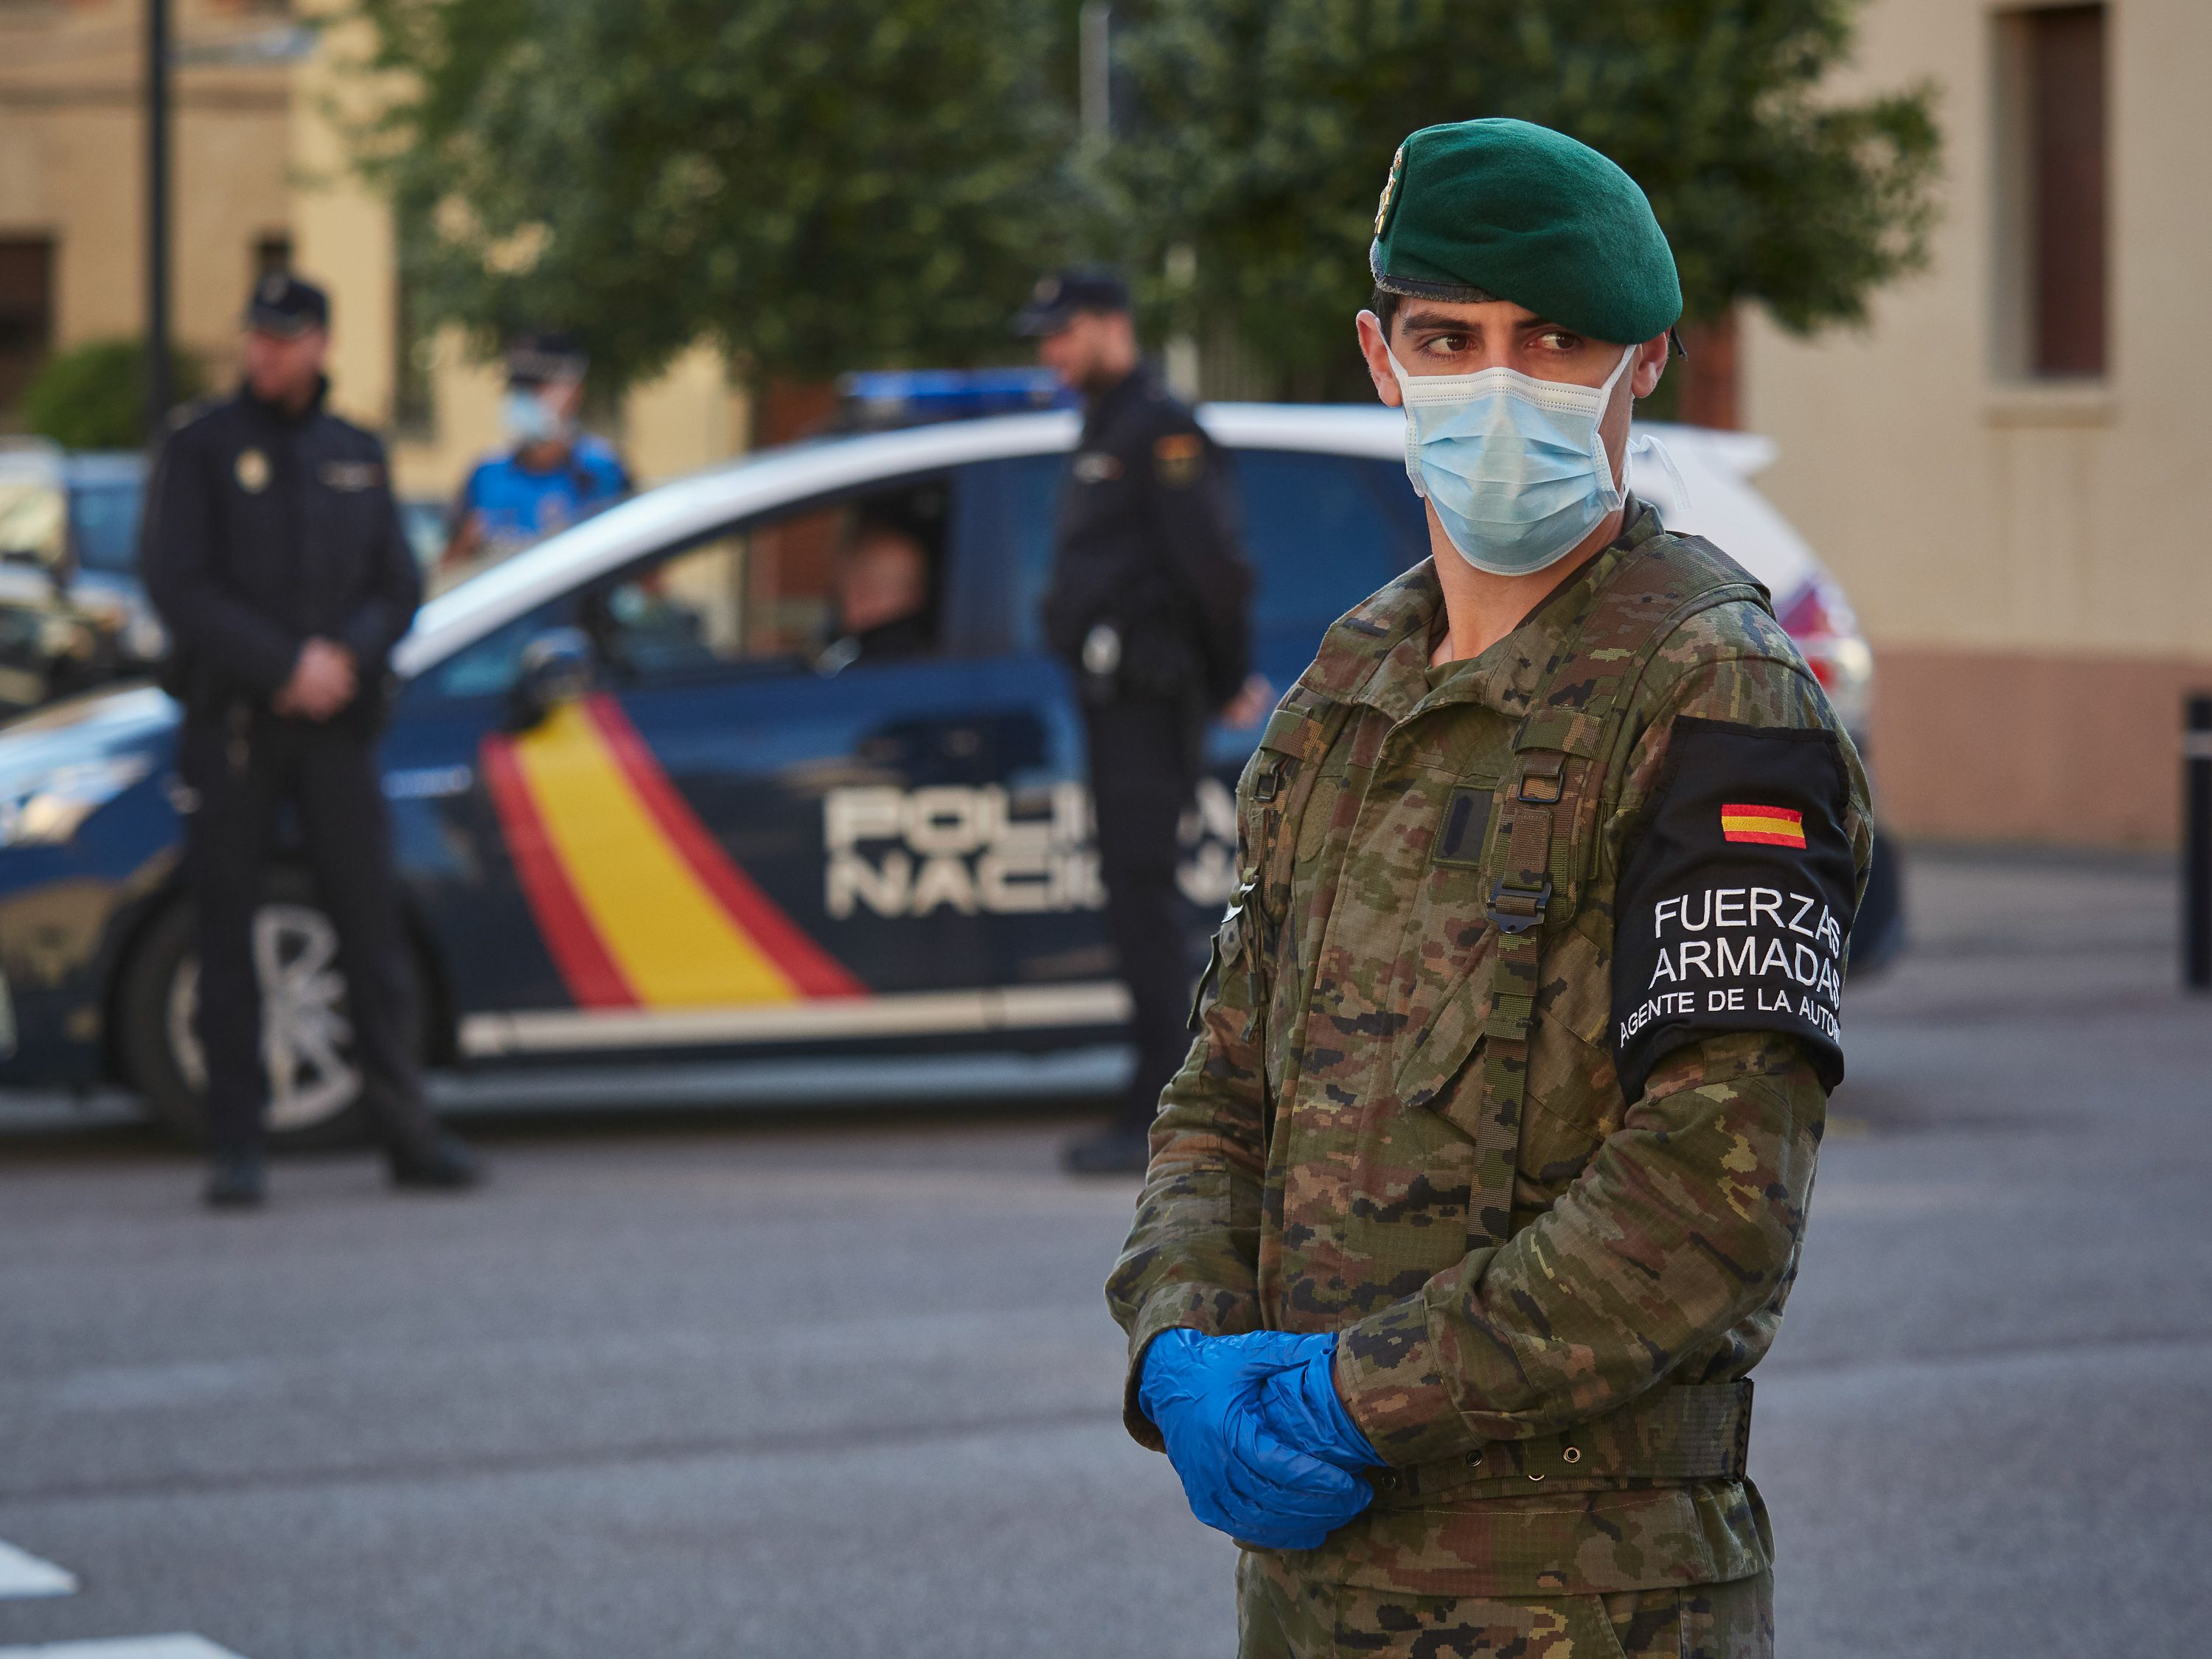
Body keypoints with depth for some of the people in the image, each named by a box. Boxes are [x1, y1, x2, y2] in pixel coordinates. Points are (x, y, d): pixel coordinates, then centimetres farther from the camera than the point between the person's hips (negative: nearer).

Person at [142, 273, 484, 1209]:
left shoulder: (356, 457, 12)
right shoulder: (201, 446, 1)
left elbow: (399, 587, 9)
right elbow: (176, 584, -7)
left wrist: (346, 656, -11)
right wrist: (283, 667, -14)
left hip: (335, 721, 3)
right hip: (229, 719, -3)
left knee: (371, 922, 1)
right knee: (226, 931, -2)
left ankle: (407, 1134, 6)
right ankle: (235, 1148, 2)